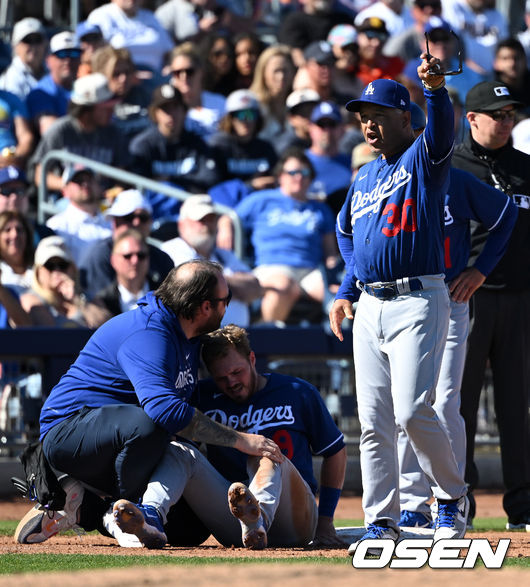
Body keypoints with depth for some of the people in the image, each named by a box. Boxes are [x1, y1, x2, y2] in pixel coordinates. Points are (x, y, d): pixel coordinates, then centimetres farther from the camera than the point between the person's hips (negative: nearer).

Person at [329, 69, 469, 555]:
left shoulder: (424, 160, -4)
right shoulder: (364, 179, 17)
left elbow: (442, 128, -25)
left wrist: (437, 89, -46)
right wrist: (346, 292, 19)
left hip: (418, 301, -7)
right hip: (369, 308, 7)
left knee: (412, 411, -15)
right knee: (374, 421, 4)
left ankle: (452, 498, 5)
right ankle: (382, 521, 7)